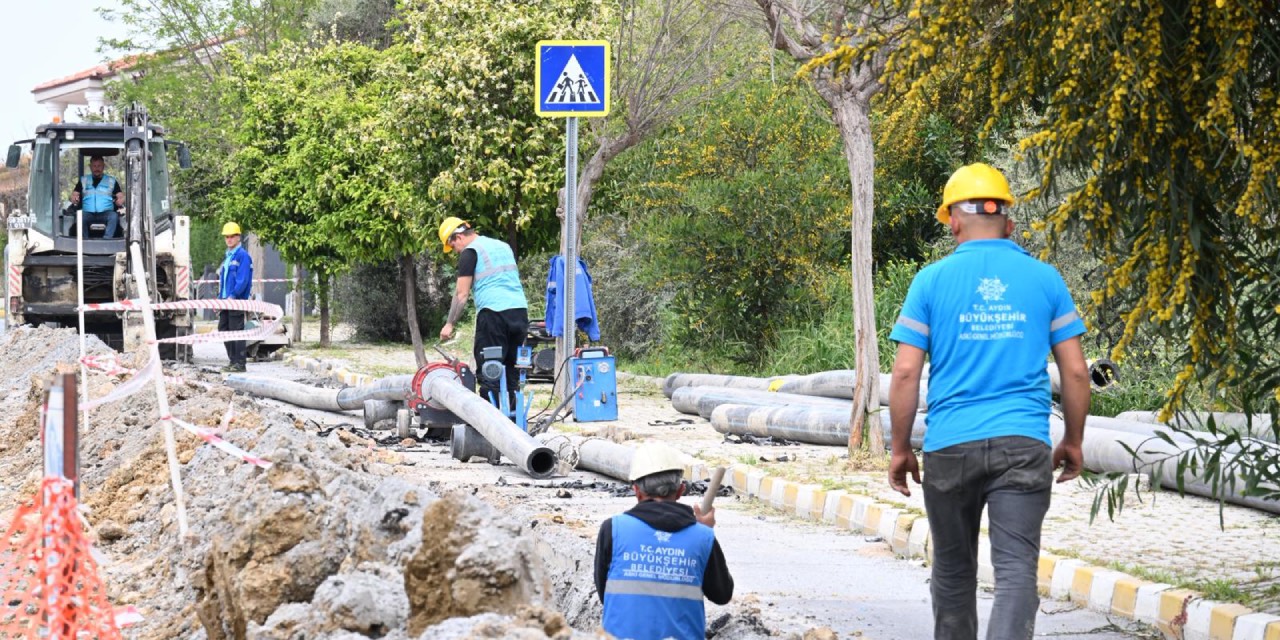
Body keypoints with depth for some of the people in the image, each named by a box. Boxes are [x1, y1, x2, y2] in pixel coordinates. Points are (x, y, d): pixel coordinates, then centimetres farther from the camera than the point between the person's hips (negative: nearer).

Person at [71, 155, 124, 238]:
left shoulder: (112, 181, 18)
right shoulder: (83, 180, 21)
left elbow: (121, 197, 13)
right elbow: (74, 195, 15)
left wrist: (120, 201, -8)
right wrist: (74, 199, -6)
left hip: (105, 213, 0)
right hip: (88, 213, 0)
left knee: (114, 216, -33)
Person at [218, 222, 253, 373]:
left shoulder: (242, 255, -9)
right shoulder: (227, 256, 19)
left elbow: (243, 280, -17)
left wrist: (233, 296, -22)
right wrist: (220, 297, 15)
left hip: (237, 300, -9)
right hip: (226, 300, 9)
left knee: (236, 331, -8)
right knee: (224, 330, 11)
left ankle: (239, 364, -6)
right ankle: (233, 361, 18)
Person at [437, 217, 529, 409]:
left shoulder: (470, 252, 1)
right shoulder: (503, 246, 23)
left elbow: (462, 294, -3)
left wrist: (450, 324, 1)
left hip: (494, 311, -7)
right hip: (520, 310, 7)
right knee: (511, 368, 10)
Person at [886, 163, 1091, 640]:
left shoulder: (932, 280, 2)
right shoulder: (1044, 279, 5)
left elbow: (905, 373, -2)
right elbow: (1076, 372, 5)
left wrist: (900, 449, 6)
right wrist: (1073, 441, 17)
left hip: (950, 445, 0)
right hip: (1023, 444, 0)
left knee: (953, 570, 16)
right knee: (1017, 569, -8)